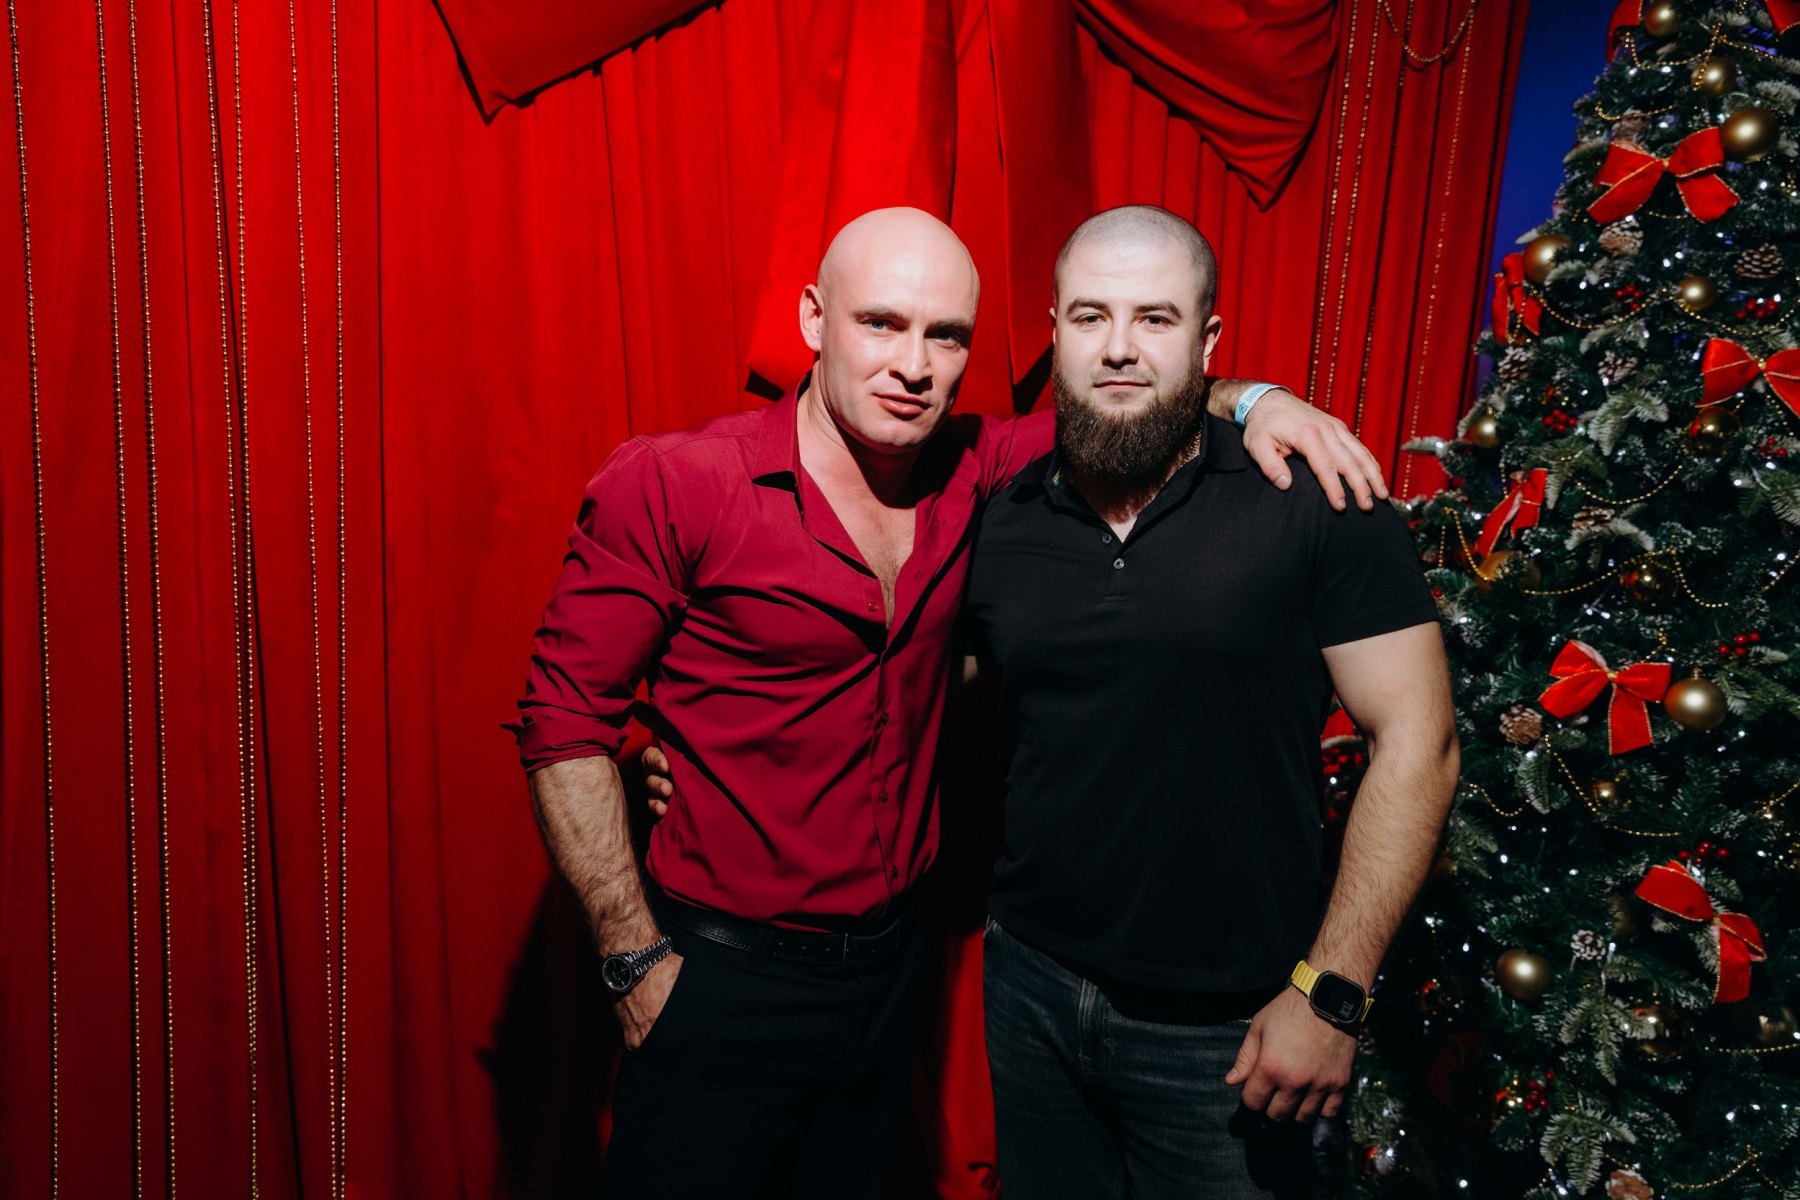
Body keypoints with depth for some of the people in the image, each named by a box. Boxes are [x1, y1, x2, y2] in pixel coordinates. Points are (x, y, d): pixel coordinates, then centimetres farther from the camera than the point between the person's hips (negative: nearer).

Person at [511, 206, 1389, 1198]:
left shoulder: (968, 476, -2)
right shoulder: (673, 485, -15)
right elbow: (565, 720, -13)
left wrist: (1248, 400, -8)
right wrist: (637, 962, -14)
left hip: (888, 963, 5)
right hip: (720, 988, -5)